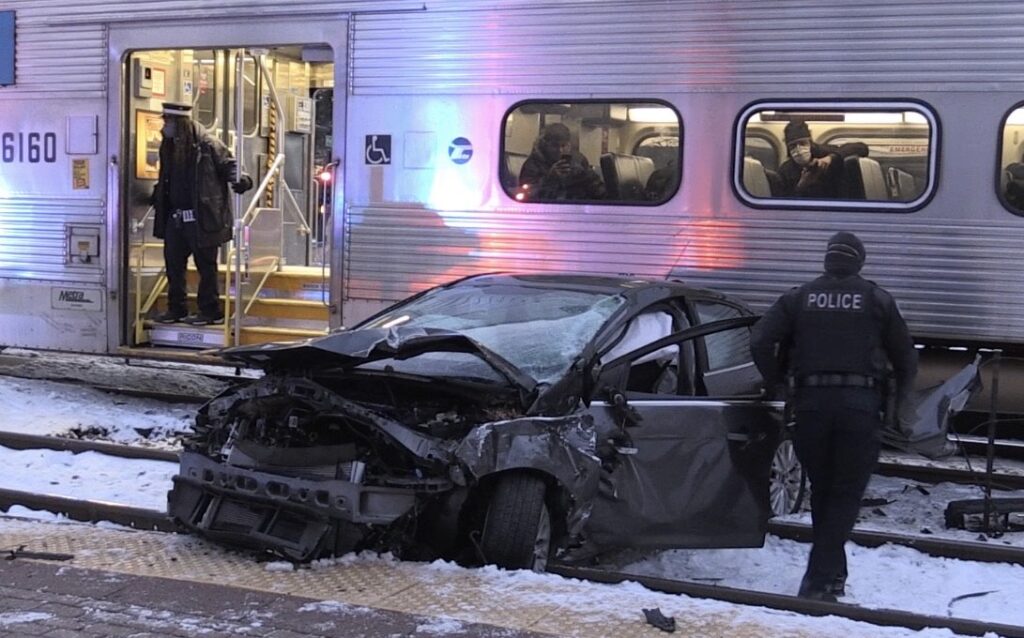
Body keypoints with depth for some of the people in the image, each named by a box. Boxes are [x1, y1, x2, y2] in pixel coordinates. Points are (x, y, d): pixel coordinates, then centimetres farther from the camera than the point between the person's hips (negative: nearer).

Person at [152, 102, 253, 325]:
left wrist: (239, 180, -28)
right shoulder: (168, 147, 12)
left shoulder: (206, 144, -10)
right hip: (175, 215, 7)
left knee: (205, 265, 1)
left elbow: (228, 164, -10)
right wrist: (155, 197, 21)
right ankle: (176, 309, 21)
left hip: (202, 217, -7)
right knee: (173, 262, 10)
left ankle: (211, 311, 11)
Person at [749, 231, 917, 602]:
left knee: (822, 490, 16)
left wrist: (774, 384, 14)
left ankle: (831, 573, 25)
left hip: (811, 402, 2)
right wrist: (902, 398, 27)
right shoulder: (877, 300, 7)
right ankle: (821, 578, -8)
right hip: (860, 403, -2)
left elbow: (760, 341, 0)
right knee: (846, 495, 2)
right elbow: (905, 356, 11)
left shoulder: (799, 298, 9)